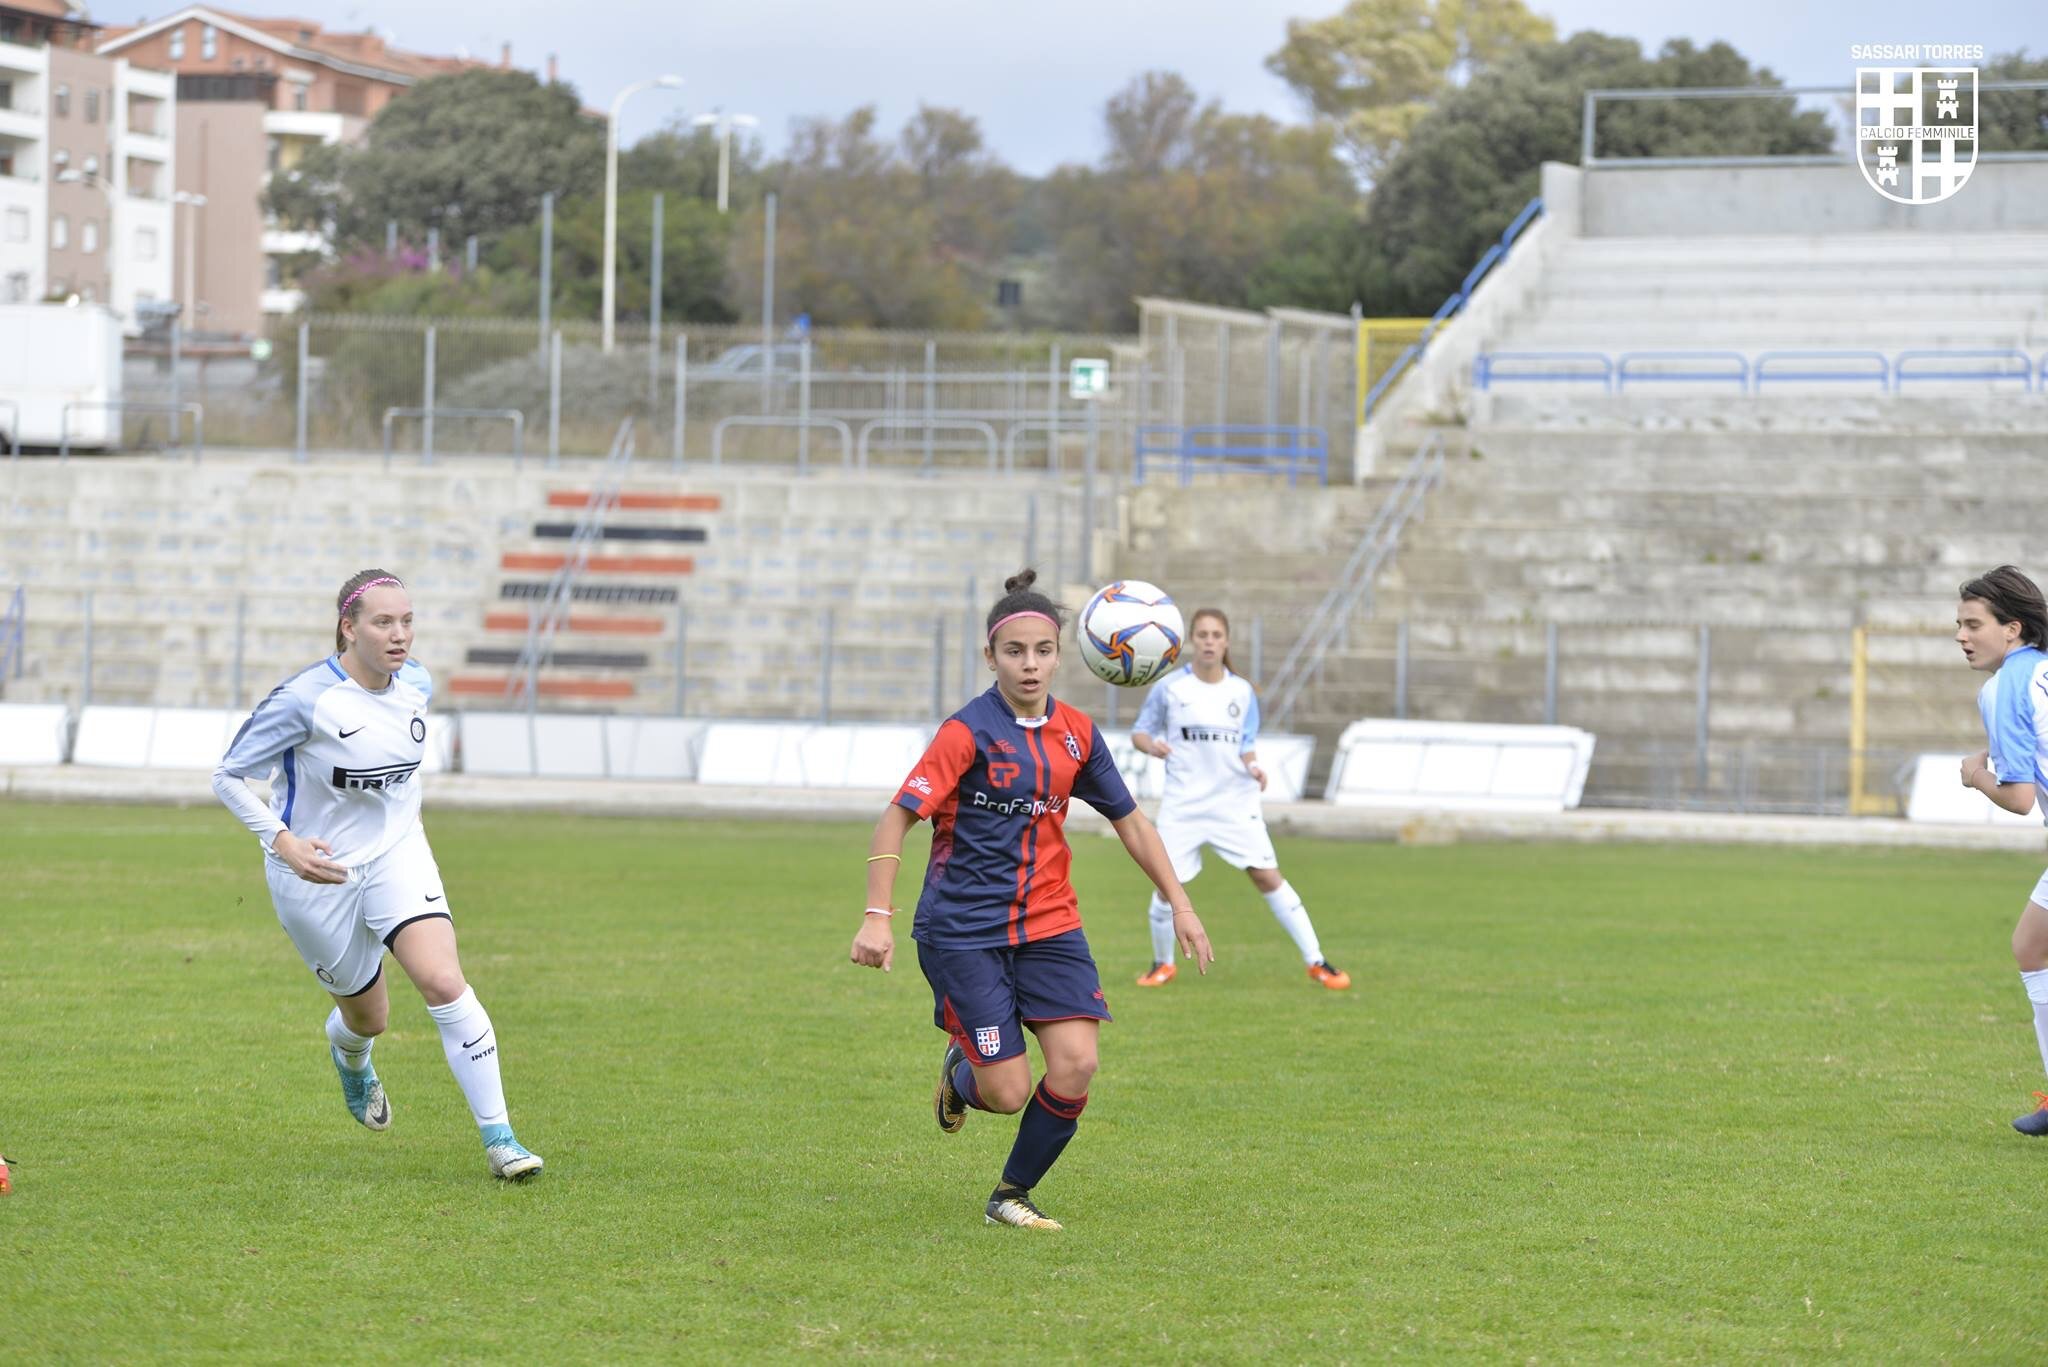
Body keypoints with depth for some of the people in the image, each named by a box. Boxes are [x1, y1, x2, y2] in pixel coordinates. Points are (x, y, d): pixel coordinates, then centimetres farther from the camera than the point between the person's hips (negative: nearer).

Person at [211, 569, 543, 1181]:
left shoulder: (416, 684, -4)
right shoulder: (305, 698, -22)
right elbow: (229, 775, -15)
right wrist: (283, 841, -27)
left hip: (397, 854, 3)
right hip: (316, 874, -3)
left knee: (444, 982, -20)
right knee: (368, 1016, 12)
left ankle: (499, 1137, -15)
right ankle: (349, 1056, 53)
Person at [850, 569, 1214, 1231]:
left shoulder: (1077, 733, 4)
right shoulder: (968, 731, -12)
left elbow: (1129, 819, 15)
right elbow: (898, 815, -16)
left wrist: (1179, 904, 11)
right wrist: (877, 916, -25)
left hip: (1049, 922, 5)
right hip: (965, 928, -5)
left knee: (1076, 1066, -12)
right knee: (1008, 1093, -9)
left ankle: (1012, 1195, 10)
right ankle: (960, 1071, 30)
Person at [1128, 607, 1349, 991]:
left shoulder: (1242, 692, 4)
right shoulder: (1169, 687, -2)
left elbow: (1247, 747, 12)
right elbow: (1140, 732, 4)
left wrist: (1254, 767, -10)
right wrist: (1150, 744, -19)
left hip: (1235, 801, 1)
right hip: (1183, 804, -1)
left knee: (1268, 876, -6)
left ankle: (1316, 962, -2)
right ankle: (1162, 964, 21)